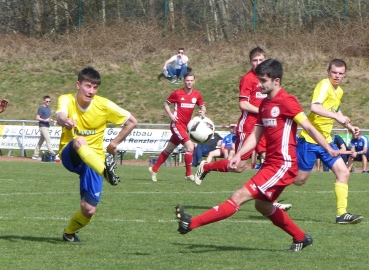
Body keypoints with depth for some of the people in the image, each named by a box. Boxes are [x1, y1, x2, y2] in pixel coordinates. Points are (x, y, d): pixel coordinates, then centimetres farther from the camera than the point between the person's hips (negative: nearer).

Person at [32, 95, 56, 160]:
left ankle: (35, 155, 16)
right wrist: (45, 120, -23)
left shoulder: (48, 108, 17)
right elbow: (37, 118, -12)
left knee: (41, 141, 11)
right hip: (42, 126, -9)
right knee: (48, 139, -16)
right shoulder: (41, 108, -8)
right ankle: (52, 154, -23)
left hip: (47, 126, 9)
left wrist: (51, 120, 5)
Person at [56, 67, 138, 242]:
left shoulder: (104, 105, -8)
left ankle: (70, 232, 24)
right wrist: (65, 121, -60)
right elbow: (60, 116, -37)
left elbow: (132, 121, 2)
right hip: (70, 156, -2)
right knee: (79, 141, -39)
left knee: (88, 210, -9)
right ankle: (106, 170, -60)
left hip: (94, 160, 2)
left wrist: (115, 142, -2)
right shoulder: (67, 100, -12)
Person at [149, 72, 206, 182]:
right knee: (190, 146, -18)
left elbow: (202, 106, 16)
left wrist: (203, 112, -8)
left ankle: (154, 169, 29)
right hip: (177, 124, -6)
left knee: (168, 150, 16)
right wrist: (171, 115, -11)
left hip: (184, 126, 6)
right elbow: (166, 104, 4)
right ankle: (189, 174, -11)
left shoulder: (196, 95, 5)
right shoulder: (177, 93, -6)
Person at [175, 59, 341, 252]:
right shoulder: (265, 104, 13)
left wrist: (329, 149, -19)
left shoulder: (286, 101, -12)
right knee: (262, 206, 24)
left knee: (240, 196, -14)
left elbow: (308, 127, -14)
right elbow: (256, 135, 14)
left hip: (283, 166, -10)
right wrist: (239, 155, 1)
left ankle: (191, 223, -21)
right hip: (270, 163, 10)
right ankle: (301, 238, 36)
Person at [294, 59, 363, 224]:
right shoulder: (324, 85, -16)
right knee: (299, 179, -1)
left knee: (343, 172, -3)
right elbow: (314, 107, -34)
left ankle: (341, 214, -2)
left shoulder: (339, 91, 13)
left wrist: (349, 127, 24)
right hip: (310, 140, -8)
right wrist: (337, 117, -40)